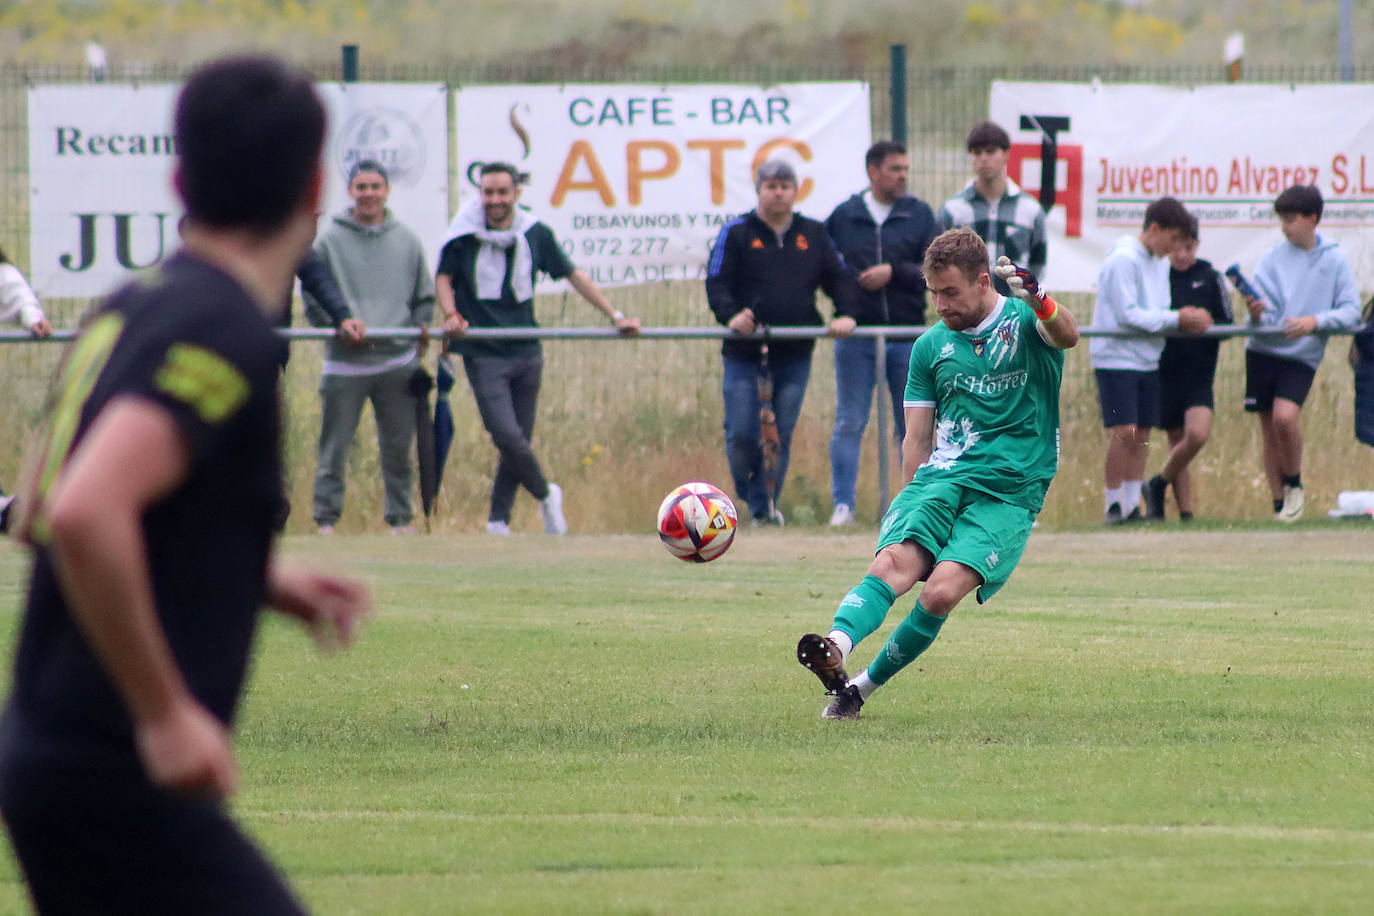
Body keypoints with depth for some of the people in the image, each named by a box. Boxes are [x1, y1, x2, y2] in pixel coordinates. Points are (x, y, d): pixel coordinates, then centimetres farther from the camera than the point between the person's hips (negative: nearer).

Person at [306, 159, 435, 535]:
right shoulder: (330, 241, 3)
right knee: (334, 446, -3)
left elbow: (425, 296, 19)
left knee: (398, 447, 5)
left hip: (398, 360, 2)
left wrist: (417, 328, 1)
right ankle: (326, 518, 4)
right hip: (345, 363, -2)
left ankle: (400, 518, 15)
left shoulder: (407, 241, 12)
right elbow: (312, 297, 3)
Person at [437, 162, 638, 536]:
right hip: (483, 354, -3)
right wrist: (451, 315, -12)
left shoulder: (535, 234, 3)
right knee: (507, 436, -15)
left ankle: (498, 521, 19)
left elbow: (574, 276, 10)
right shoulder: (465, 234, -4)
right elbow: (445, 278, 8)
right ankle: (546, 496, 9)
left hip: (526, 352, 3)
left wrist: (616, 316, 6)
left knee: (516, 441, 6)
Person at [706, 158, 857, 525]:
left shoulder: (814, 234, 13)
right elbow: (716, 284, -3)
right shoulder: (736, 233, 4)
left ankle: (767, 507, 14)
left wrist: (844, 314, -6)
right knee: (742, 435, -9)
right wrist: (731, 315, -23)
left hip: (795, 356, 2)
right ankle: (754, 502, 11)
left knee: (781, 437, 2)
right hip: (745, 355, -2)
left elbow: (839, 278, 13)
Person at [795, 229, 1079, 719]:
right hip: (941, 477, 3)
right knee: (893, 564, -27)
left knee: (941, 592, -24)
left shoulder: (1025, 321, 2)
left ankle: (864, 685, -10)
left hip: (1008, 492, -3)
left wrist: (1035, 298, -44)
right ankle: (835, 650, -50)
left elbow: (1066, 335, -22)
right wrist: (911, 506, 14)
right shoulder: (931, 346, 15)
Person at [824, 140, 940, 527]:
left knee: (913, 425, 5)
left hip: (907, 335, 0)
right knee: (849, 422, -2)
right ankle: (843, 505, -1)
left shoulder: (920, 215, 5)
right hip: (856, 334, 0)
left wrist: (894, 272, -12)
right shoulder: (843, 216, 5)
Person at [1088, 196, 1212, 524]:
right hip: (1116, 358, -8)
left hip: (1148, 359, 8)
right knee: (1123, 432, -12)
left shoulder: (1160, 262, 13)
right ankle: (1113, 505, -4)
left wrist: (1186, 319, -6)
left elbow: (1155, 313, 13)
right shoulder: (1123, 260, -13)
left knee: (1141, 435, 5)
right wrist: (1177, 319, -17)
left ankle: (1132, 504, 10)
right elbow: (1128, 315, -18)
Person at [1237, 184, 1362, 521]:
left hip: (1302, 356, -2)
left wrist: (1315, 322, -19)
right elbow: (1265, 316, -1)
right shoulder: (1272, 258, 1)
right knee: (1268, 426, 3)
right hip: (1264, 351, 2)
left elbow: (1351, 312, -4)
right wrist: (1257, 316, -24)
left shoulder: (1334, 260, -1)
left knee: (1285, 416, -22)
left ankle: (1294, 483, 1)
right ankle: (1280, 503, 13)